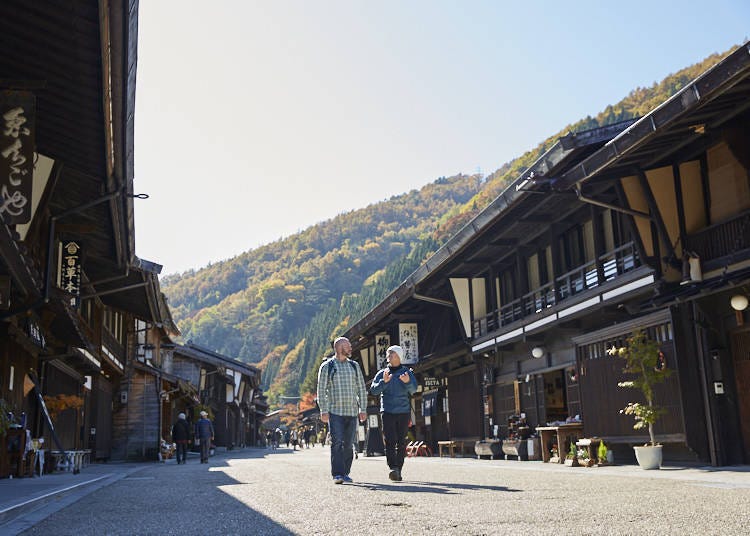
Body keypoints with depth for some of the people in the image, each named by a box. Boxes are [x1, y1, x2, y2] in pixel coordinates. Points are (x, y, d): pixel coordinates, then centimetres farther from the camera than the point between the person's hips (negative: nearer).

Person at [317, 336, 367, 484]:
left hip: (352, 412, 4)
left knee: (348, 444, 6)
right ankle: (337, 474, -14)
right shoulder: (327, 366, 1)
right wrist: (324, 411, -10)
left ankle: (345, 473, 17)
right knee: (337, 443, -12)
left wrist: (363, 409, 6)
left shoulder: (354, 366, 13)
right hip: (335, 411, -4)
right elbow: (321, 390, -2)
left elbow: (361, 389, 14)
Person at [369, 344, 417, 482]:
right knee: (390, 441, -13)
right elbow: (373, 390, -1)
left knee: (401, 442, 2)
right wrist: (384, 381, -18)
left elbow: (413, 390, -5)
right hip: (387, 411, 0)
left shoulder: (407, 372, 8)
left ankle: (399, 470, 8)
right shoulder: (382, 373, 11)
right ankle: (392, 468, -20)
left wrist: (408, 382, -27)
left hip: (404, 411, 0)